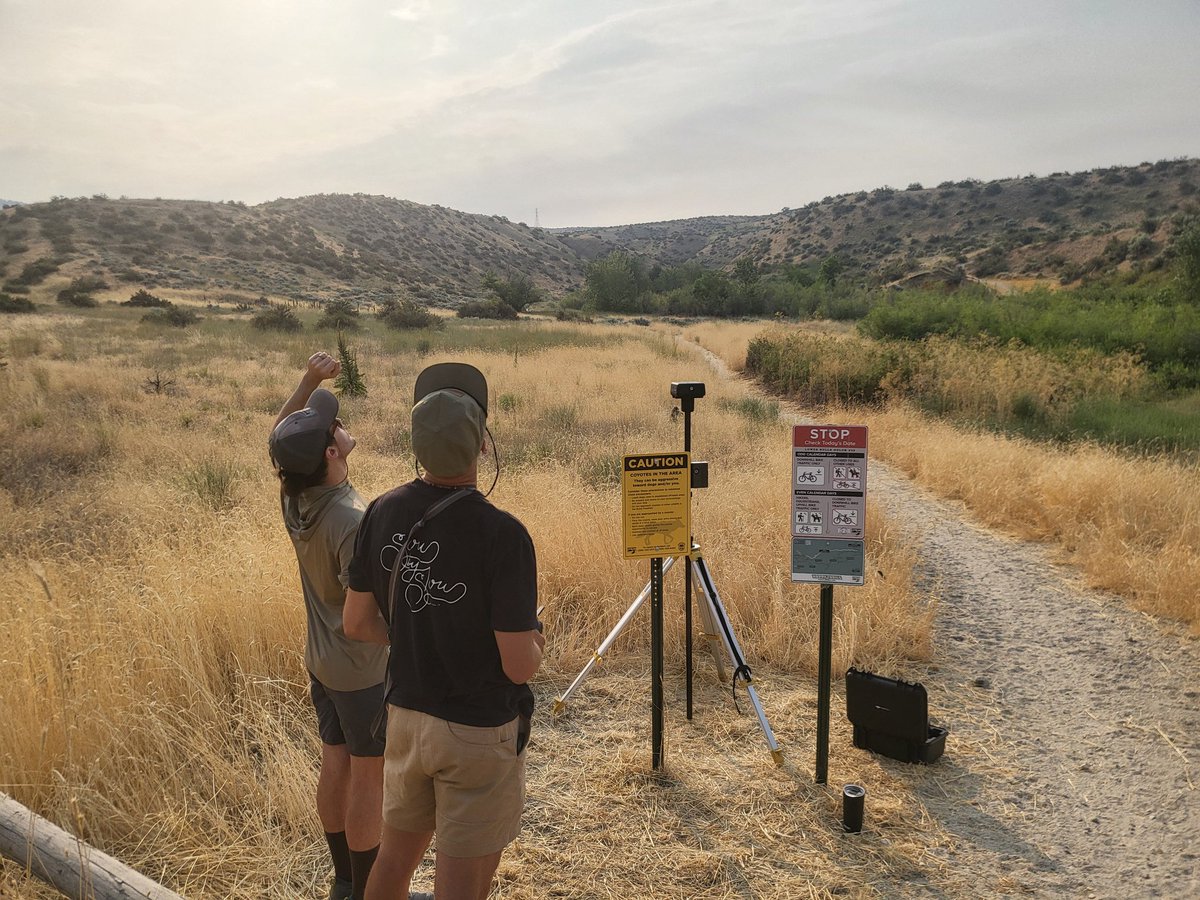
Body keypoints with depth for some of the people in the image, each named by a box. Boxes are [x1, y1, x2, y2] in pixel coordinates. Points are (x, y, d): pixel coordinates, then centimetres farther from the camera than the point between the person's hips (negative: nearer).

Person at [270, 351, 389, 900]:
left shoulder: (292, 499, -5)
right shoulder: (354, 521, -29)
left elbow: (279, 437, 10)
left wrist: (308, 381, -2)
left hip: (322, 662, 8)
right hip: (364, 667, -8)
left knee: (335, 766, 19)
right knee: (369, 777, 7)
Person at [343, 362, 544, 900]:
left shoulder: (383, 513, -7)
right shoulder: (502, 535, -25)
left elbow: (358, 622, 3)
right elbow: (519, 666, -22)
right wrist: (534, 640, 0)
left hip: (405, 715, 6)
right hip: (479, 734, -6)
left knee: (395, 855, 26)